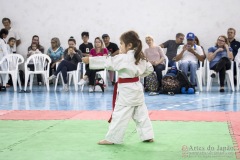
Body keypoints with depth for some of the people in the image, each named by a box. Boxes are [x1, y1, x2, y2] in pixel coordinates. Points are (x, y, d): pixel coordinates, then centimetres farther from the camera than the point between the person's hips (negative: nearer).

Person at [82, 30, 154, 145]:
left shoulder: (124, 58, -18)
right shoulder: (141, 57, 7)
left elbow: (107, 62, -20)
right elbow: (150, 69, 17)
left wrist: (89, 60, -17)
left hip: (126, 90, -8)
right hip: (136, 88, 8)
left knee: (120, 115, -2)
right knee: (141, 113, 14)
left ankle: (111, 138, 4)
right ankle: (147, 136, 17)